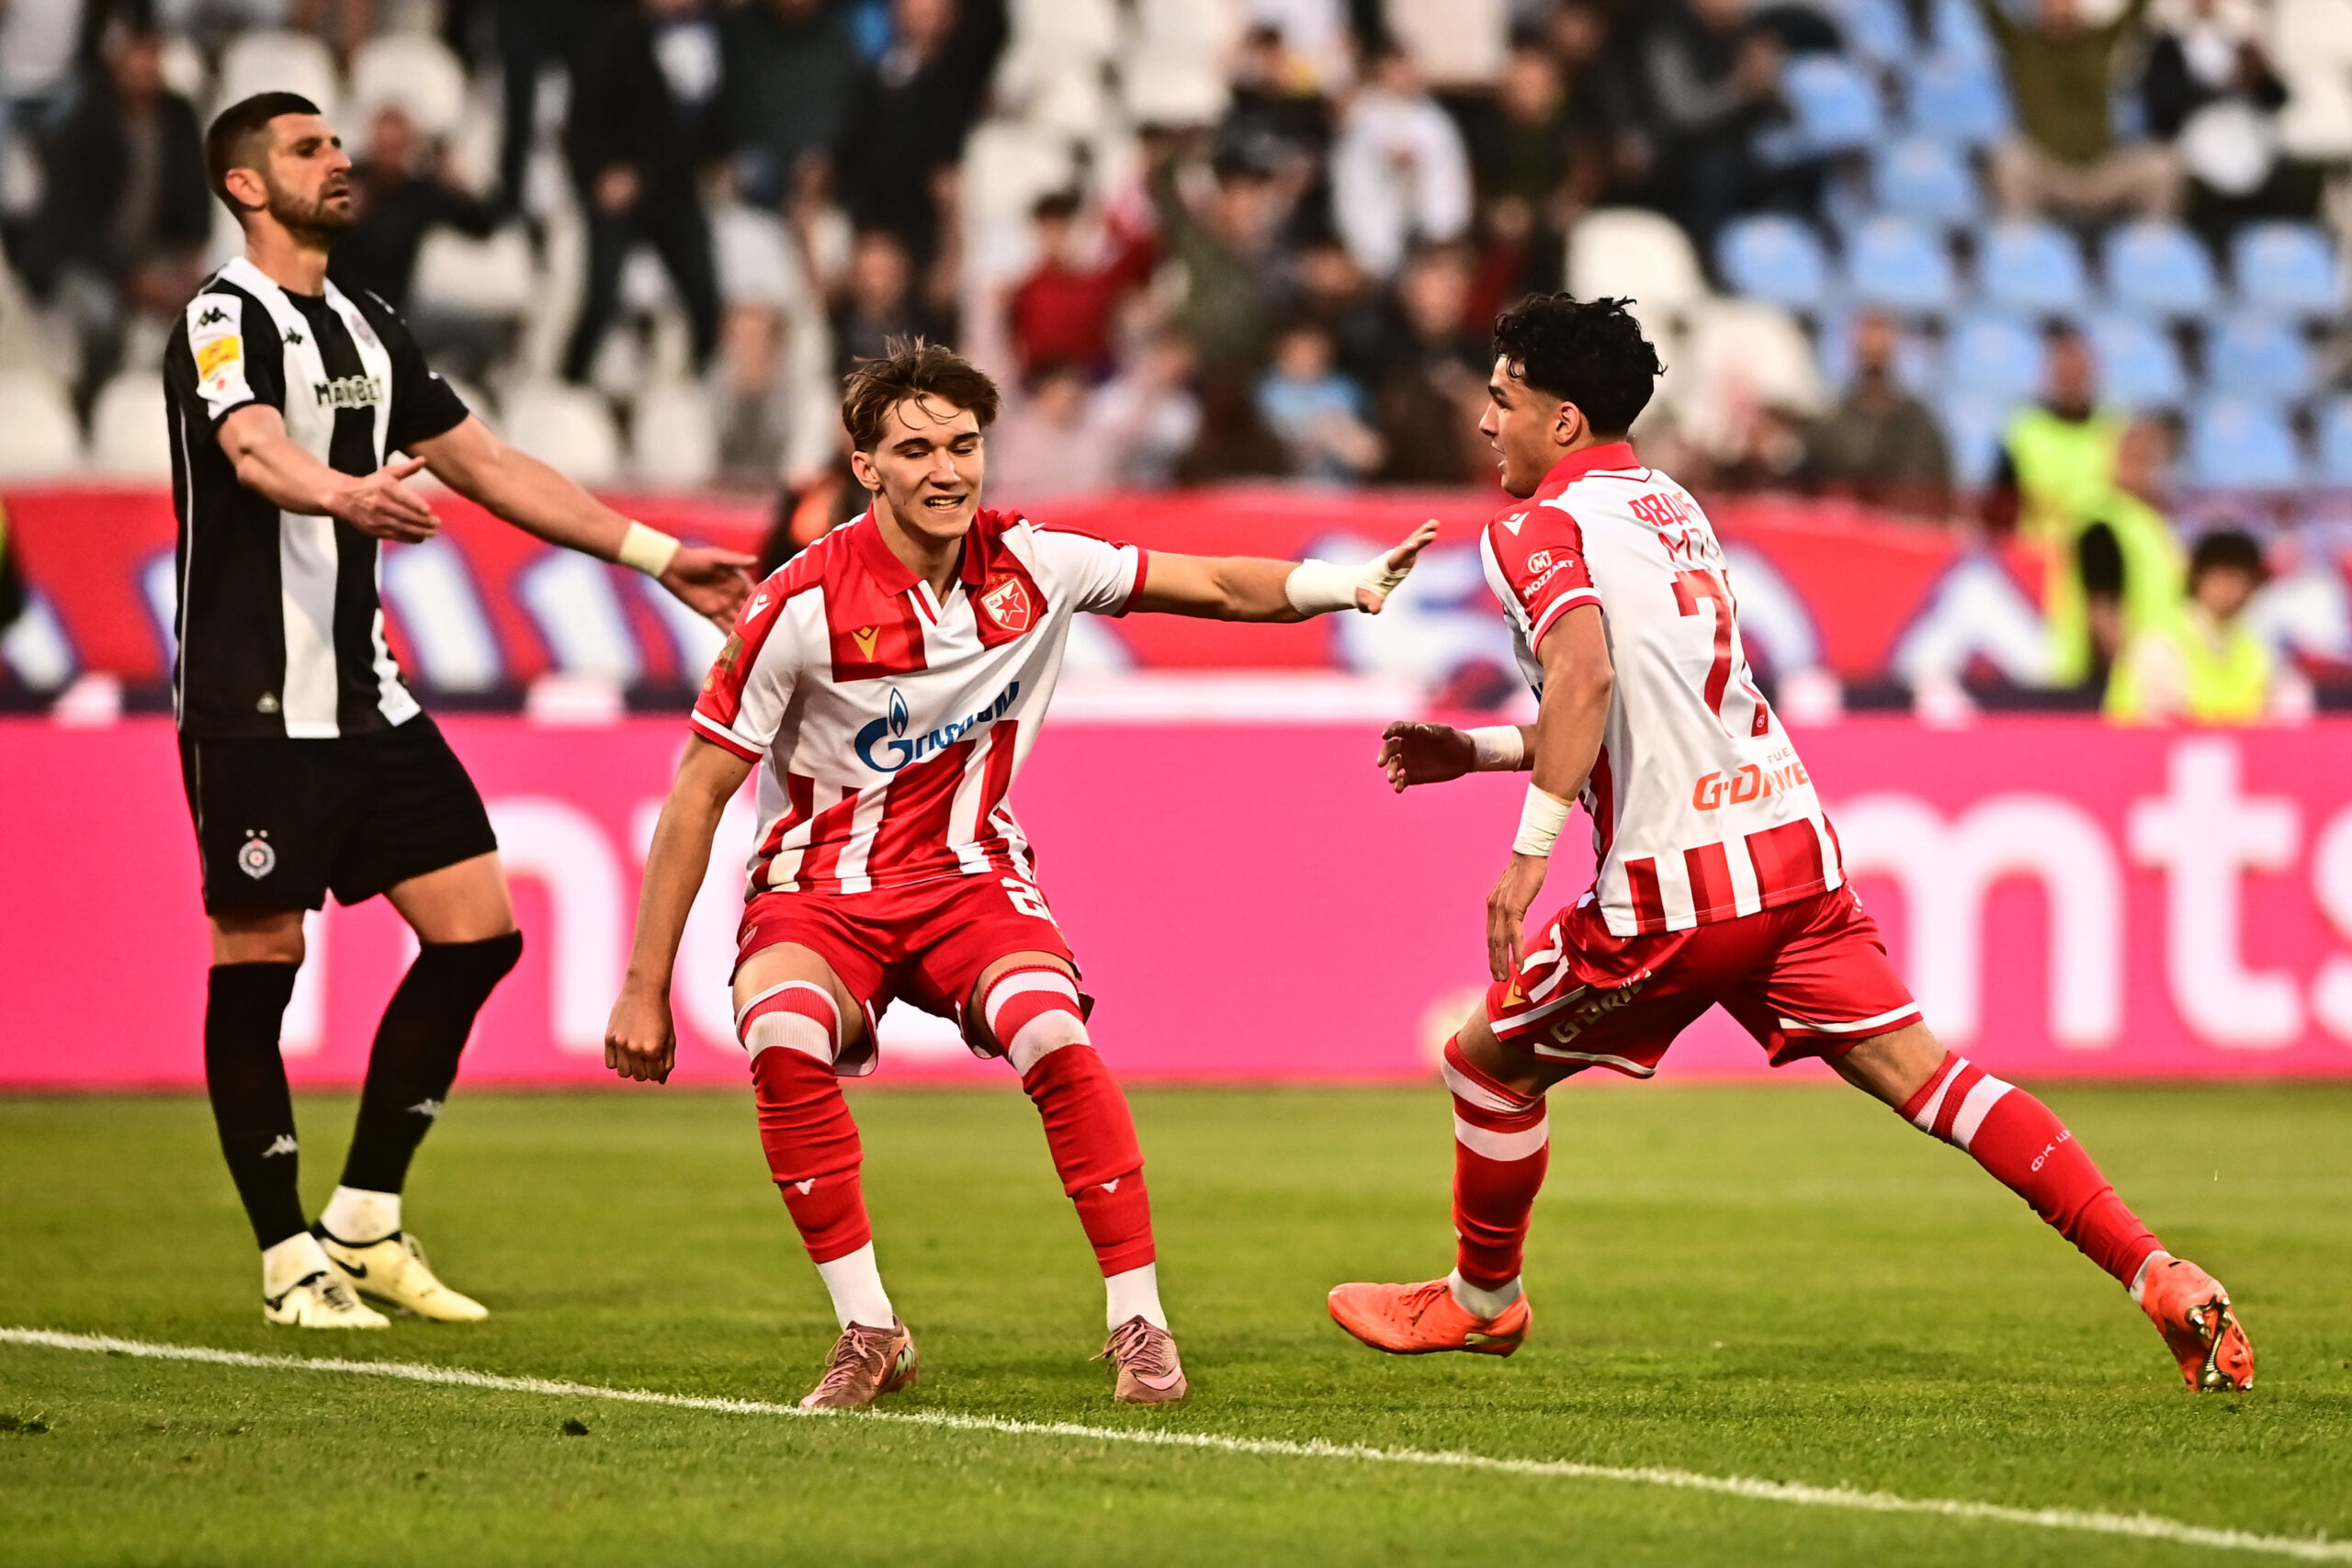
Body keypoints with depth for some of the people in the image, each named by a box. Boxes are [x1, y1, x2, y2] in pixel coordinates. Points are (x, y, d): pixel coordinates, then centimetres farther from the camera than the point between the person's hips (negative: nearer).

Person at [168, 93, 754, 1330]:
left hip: (364, 696, 8)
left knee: (477, 929, 3)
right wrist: (344, 494, -53)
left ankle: (364, 1224, 12)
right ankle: (290, 1260, 6)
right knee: (256, 966, -3)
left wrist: (655, 555, 19)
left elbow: (488, 466, 22)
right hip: (255, 705, -8)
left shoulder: (364, 327, 16)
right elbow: (255, 448, -31)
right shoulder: (225, 321, -10)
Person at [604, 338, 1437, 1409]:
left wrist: (1342, 582, -18)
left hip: (969, 873, 2)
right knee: (782, 1040, -33)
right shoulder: (804, 606, -15)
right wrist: (644, 992, -11)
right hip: (821, 885, -2)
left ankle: (1138, 1321, -14)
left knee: (1054, 1039, -28)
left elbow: (1216, 586, 3)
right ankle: (869, 1333, -19)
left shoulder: (1029, 567, -5)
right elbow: (699, 795, -10)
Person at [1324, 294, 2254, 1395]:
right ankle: (2162, 1281, -13)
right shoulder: (1670, 506, 21)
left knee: (1488, 1062, 15)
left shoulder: (1535, 529, -5)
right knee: (1912, 1067, 0)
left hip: (1677, 884, -7)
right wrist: (1481, 750, 31)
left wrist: (1529, 851, -25)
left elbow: (1586, 676, -25)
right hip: (1790, 839, 7)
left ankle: (1482, 1299, 32)